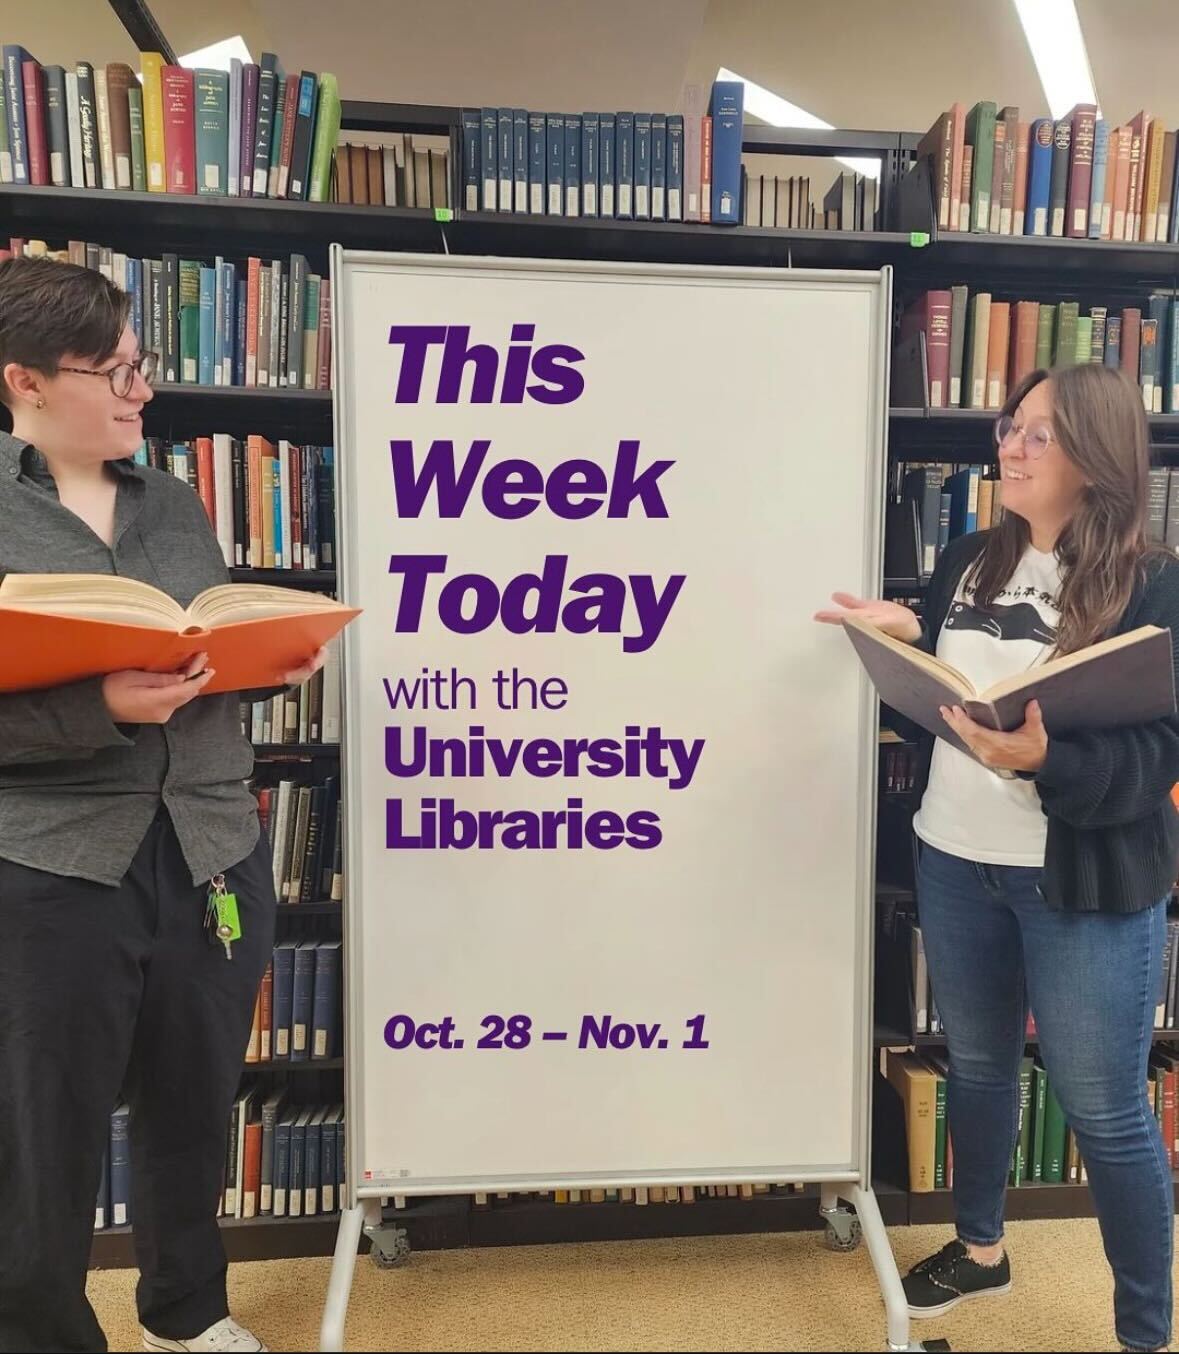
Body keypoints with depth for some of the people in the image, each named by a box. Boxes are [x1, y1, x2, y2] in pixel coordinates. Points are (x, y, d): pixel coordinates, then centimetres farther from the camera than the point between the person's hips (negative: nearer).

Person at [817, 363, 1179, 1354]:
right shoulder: (967, 563, 5)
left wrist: (1044, 759, -33)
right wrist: (901, 641, -5)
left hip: (1086, 883, -5)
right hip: (954, 863, 5)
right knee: (977, 1064, 21)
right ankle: (980, 1249, 46)